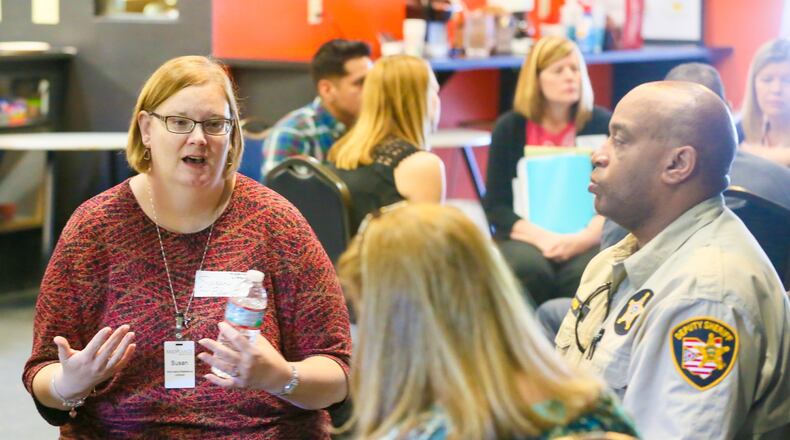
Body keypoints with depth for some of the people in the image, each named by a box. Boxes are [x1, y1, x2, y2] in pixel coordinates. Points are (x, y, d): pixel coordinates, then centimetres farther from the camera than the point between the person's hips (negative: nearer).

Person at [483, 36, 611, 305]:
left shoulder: (601, 124, 4)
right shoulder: (510, 128, 5)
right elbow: (496, 206, 1)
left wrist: (582, 240, -19)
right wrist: (542, 238, -16)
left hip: (585, 240, -1)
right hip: (525, 238, 1)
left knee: (586, 271, -34)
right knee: (529, 267, -33)